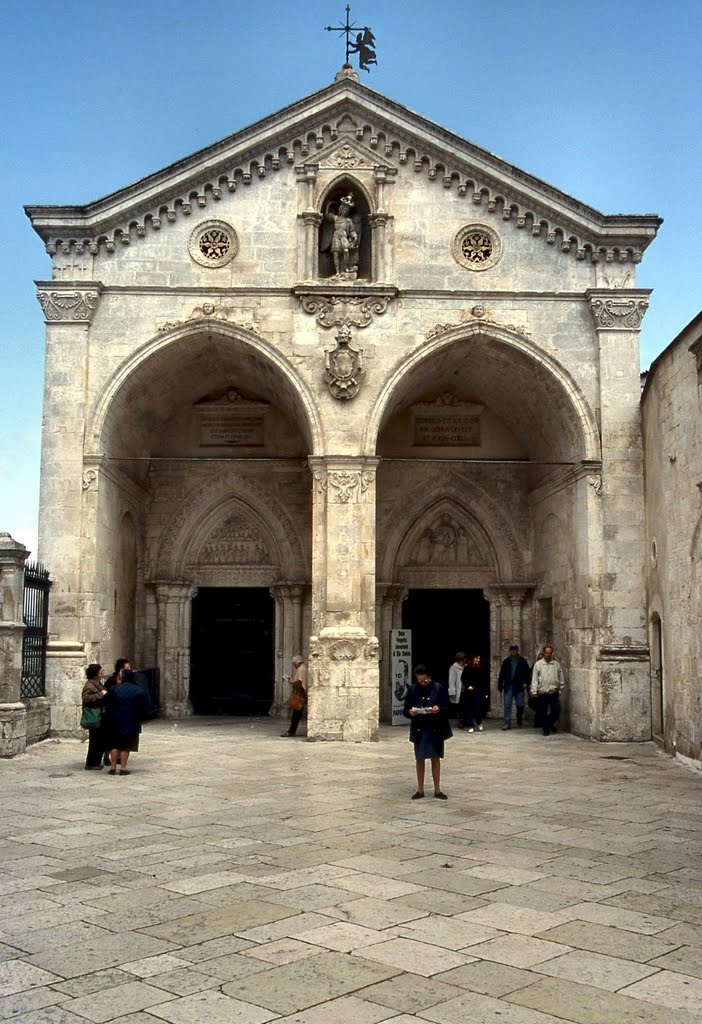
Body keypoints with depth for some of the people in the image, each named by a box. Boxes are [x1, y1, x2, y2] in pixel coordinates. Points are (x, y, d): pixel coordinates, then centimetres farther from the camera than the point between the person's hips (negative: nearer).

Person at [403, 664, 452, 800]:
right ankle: (420, 790, 19)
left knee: (436, 758, 8)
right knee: (419, 759, 9)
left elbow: (447, 707, -2)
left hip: (436, 729, -1)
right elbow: (405, 709, 3)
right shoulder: (412, 689, 1)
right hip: (419, 729, 1)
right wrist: (410, 712, -19)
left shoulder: (438, 688, -2)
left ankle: (437, 790, 17)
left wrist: (439, 709, -22)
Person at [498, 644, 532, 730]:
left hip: (519, 686, -1)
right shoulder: (506, 662, 10)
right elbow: (501, 675, 10)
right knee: (507, 705, -5)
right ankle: (507, 723, -4)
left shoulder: (523, 661, 4)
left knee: (520, 705, 4)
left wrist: (526, 682, -14)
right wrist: (500, 686, 6)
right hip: (508, 686, 1)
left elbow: (527, 673, 1)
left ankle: (519, 722, 25)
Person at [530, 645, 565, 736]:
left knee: (556, 710, -4)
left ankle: (551, 723, 23)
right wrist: (534, 691, -5)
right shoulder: (538, 664, 2)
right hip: (542, 692, -1)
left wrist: (560, 689, 9)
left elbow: (561, 678, 12)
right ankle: (546, 729, 15)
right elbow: (534, 679, 0)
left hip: (554, 692, 1)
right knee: (543, 713, 2)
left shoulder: (556, 664, 7)